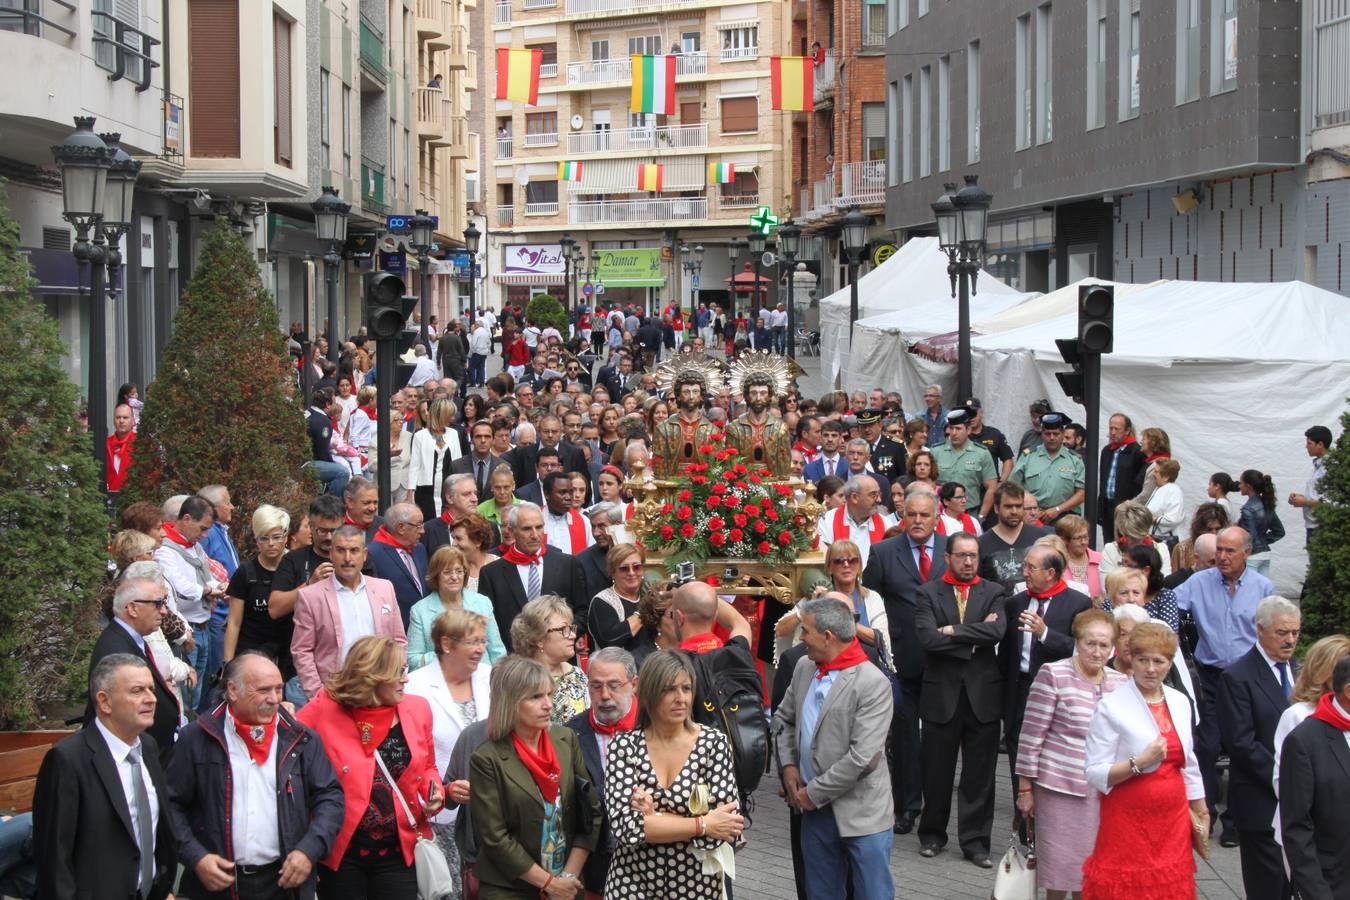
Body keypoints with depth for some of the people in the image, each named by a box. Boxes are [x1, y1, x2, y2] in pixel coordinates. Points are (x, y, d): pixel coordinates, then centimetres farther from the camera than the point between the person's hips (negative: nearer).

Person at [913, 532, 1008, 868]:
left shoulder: (994, 592, 5)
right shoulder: (929, 593, 1)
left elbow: (997, 631, -14)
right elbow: (928, 638, -14)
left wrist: (953, 632, -14)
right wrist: (974, 638, -13)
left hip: (983, 694, 1)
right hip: (941, 694, -1)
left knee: (980, 774, 5)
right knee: (936, 772, 9)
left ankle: (975, 840, 14)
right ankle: (932, 834, 24)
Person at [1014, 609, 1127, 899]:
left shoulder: (1120, 683, 7)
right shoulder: (1053, 675, -8)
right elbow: (1031, 735, -7)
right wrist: (1025, 789, -7)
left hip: (1105, 793, 4)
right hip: (1060, 788, -4)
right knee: (1060, 872, 1)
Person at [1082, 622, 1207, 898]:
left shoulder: (1179, 702, 8)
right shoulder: (1112, 706, -10)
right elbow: (1095, 775, -14)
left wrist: (1202, 813, 19)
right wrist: (1140, 763, -25)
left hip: (1173, 822, 5)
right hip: (1128, 823, -5)